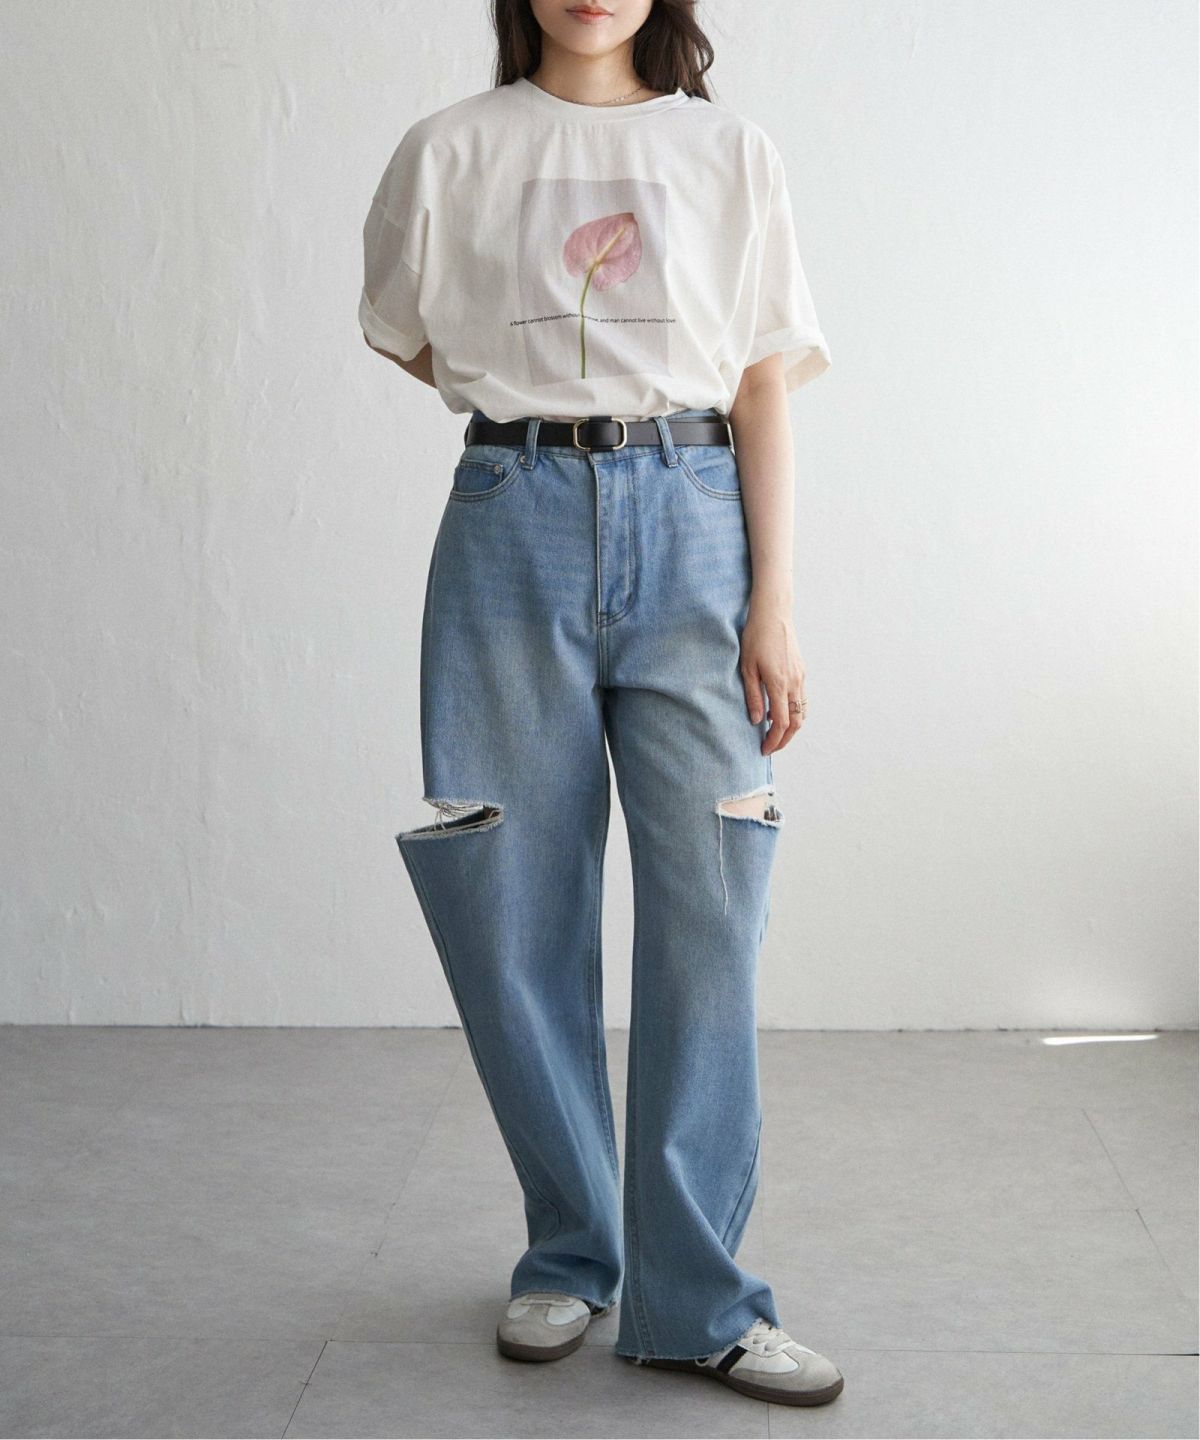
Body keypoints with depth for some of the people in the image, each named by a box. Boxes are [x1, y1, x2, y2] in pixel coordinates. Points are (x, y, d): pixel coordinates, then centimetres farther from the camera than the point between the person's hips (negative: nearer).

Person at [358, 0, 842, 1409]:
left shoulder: (729, 154, 9)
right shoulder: (450, 152, 8)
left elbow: (762, 390, 4)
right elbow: (412, 339, 21)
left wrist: (773, 606, -3)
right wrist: (541, 410, 13)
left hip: (691, 521, 0)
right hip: (515, 520, 0)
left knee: (705, 915, -4)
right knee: (517, 911, 2)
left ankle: (697, 1297, 5)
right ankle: (569, 1254, 20)